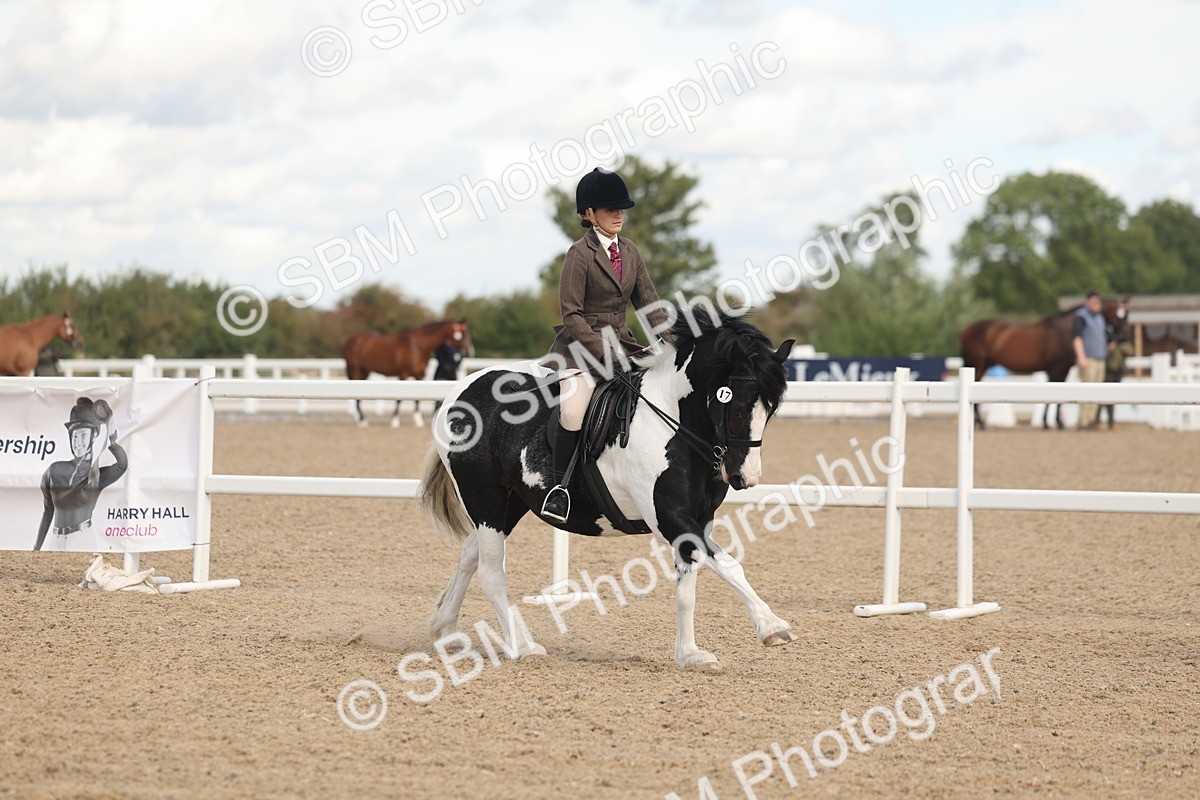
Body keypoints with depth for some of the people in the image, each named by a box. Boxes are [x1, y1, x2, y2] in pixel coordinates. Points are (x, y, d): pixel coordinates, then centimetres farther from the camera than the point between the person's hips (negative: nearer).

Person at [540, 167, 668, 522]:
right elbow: (571, 313, -12)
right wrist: (603, 353, -20)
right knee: (573, 411, -27)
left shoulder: (630, 252, 11)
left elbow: (649, 302, 13)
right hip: (581, 345, -7)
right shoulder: (580, 254, -8)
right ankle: (559, 486, -13)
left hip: (620, 342, 7)